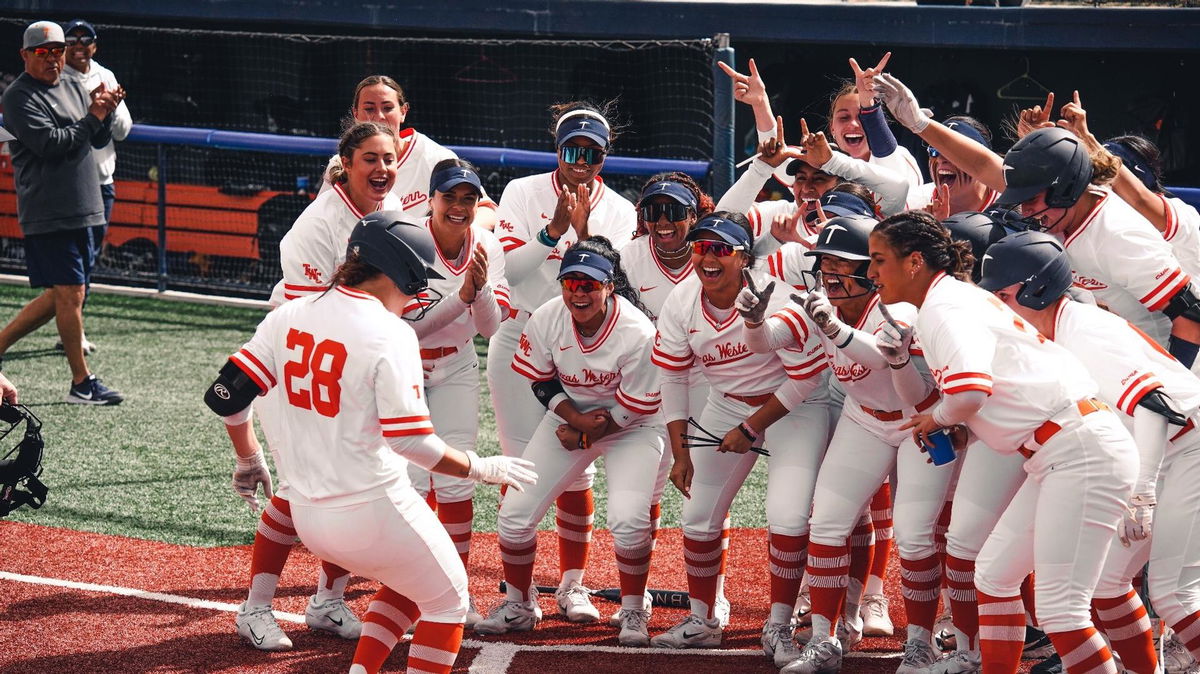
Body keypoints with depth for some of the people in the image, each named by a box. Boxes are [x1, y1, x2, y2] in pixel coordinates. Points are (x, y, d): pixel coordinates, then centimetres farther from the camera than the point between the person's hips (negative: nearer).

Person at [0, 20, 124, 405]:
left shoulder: (73, 90, 17)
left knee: (59, 295, 11)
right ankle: (82, 384, -2)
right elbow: (50, 143, -19)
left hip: (81, 211, 8)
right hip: (47, 212, -8)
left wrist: (105, 112, -4)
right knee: (70, 293, -8)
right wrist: (92, 117, -15)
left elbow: (99, 141, 15)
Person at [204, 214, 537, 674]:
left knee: (406, 583, 29)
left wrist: (249, 458, 20)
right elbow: (410, 442, -20)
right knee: (447, 601, 15)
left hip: (307, 518, 7)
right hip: (373, 512, -7)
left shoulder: (287, 317, 2)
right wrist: (482, 469, -6)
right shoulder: (390, 334, -16)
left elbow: (225, 396, 2)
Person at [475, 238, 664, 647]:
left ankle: (633, 612, 2)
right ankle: (518, 606, 18)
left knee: (628, 520, -23)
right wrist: (576, 418, -18)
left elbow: (634, 409, -19)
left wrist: (584, 436, -15)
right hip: (569, 416, 4)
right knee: (514, 512, -3)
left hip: (632, 428, -4)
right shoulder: (546, 320, -18)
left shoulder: (637, 333, -28)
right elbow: (542, 381, -3)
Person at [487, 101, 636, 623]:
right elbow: (508, 267, -11)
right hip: (520, 344, -1)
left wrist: (584, 231, -21)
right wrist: (554, 232, -23)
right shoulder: (523, 193, -2)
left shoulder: (619, 212, 2)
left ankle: (572, 582, 9)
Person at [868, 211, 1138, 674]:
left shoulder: (944, 307, -11)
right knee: (994, 574, 16)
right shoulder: (956, 297, 19)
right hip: (1055, 458, 11)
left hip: (1082, 451, -11)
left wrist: (937, 419, -6)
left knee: (1058, 608, -12)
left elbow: (970, 391, -27)